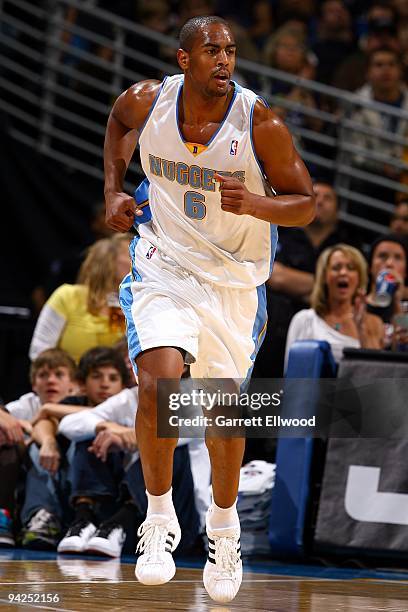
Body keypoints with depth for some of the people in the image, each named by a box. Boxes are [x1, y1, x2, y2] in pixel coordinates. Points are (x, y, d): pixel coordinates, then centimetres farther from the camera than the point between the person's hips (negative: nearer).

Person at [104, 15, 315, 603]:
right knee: (158, 384, -22)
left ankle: (223, 523, 35)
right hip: (165, 269, 0)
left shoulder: (260, 124, -19)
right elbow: (119, 121, 16)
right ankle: (159, 518, -3)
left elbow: (305, 203, -10)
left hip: (235, 282, 0)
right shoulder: (147, 101, -11)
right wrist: (113, 188, 5)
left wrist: (253, 203, -29)